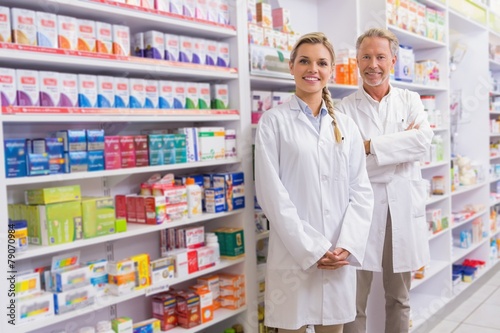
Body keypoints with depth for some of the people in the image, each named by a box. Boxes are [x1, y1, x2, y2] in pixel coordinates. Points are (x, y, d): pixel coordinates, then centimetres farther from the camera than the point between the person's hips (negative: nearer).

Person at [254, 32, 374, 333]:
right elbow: (271, 193, -9)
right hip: (294, 255, -3)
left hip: (340, 256, 4)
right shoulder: (274, 121, -2)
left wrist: (346, 245, -8)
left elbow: (362, 190, 5)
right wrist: (311, 249, -13)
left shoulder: (346, 125, 10)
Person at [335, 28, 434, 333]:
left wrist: (371, 145, -15)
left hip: (404, 208, 3)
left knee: (400, 298, 18)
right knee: (355, 299, 5)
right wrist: (403, 144, -11)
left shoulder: (410, 101, 8)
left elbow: (423, 140, -10)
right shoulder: (345, 109, -2)